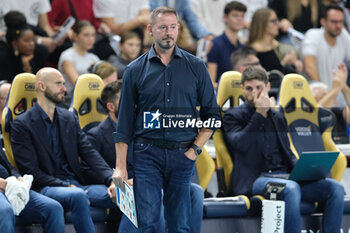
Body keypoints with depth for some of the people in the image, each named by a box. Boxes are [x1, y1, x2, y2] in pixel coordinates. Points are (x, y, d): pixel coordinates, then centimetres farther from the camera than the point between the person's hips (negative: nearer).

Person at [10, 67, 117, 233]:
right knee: (78, 195, -38)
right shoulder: (22, 124, 0)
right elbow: (30, 171, -7)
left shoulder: (70, 118, 19)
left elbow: (89, 153, 9)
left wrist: (111, 180, -10)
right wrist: (66, 187, -17)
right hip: (45, 188, -6)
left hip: (75, 185, 6)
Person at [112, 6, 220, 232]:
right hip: (147, 154, -1)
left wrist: (195, 149, -1)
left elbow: (212, 114, 11)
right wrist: (120, 166, -1)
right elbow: (124, 122, 5)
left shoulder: (196, 67, 7)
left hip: (183, 154, 1)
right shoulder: (135, 70, 5)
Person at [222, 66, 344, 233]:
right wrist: (259, 113, -8)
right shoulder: (233, 117, 7)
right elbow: (241, 144, -13)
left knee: (335, 188, -17)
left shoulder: (278, 117, 24)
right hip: (254, 180, -6)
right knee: (291, 188, -39)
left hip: (285, 176, 6)